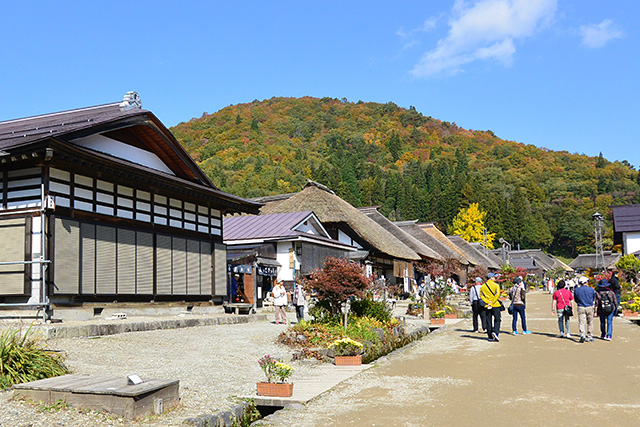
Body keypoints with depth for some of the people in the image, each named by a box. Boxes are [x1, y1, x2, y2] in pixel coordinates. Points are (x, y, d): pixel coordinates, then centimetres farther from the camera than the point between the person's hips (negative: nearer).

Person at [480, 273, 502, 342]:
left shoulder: (482, 286, 8)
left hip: (487, 306, 3)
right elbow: (497, 294, -14)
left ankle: (490, 336, 9)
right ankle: (495, 332, -16)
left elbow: (481, 295, -2)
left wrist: (488, 302, -8)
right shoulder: (496, 285, -3)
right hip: (496, 305, -3)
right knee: (497, 320, 6)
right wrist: (492, 303, -13)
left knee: (488, 321, 8)